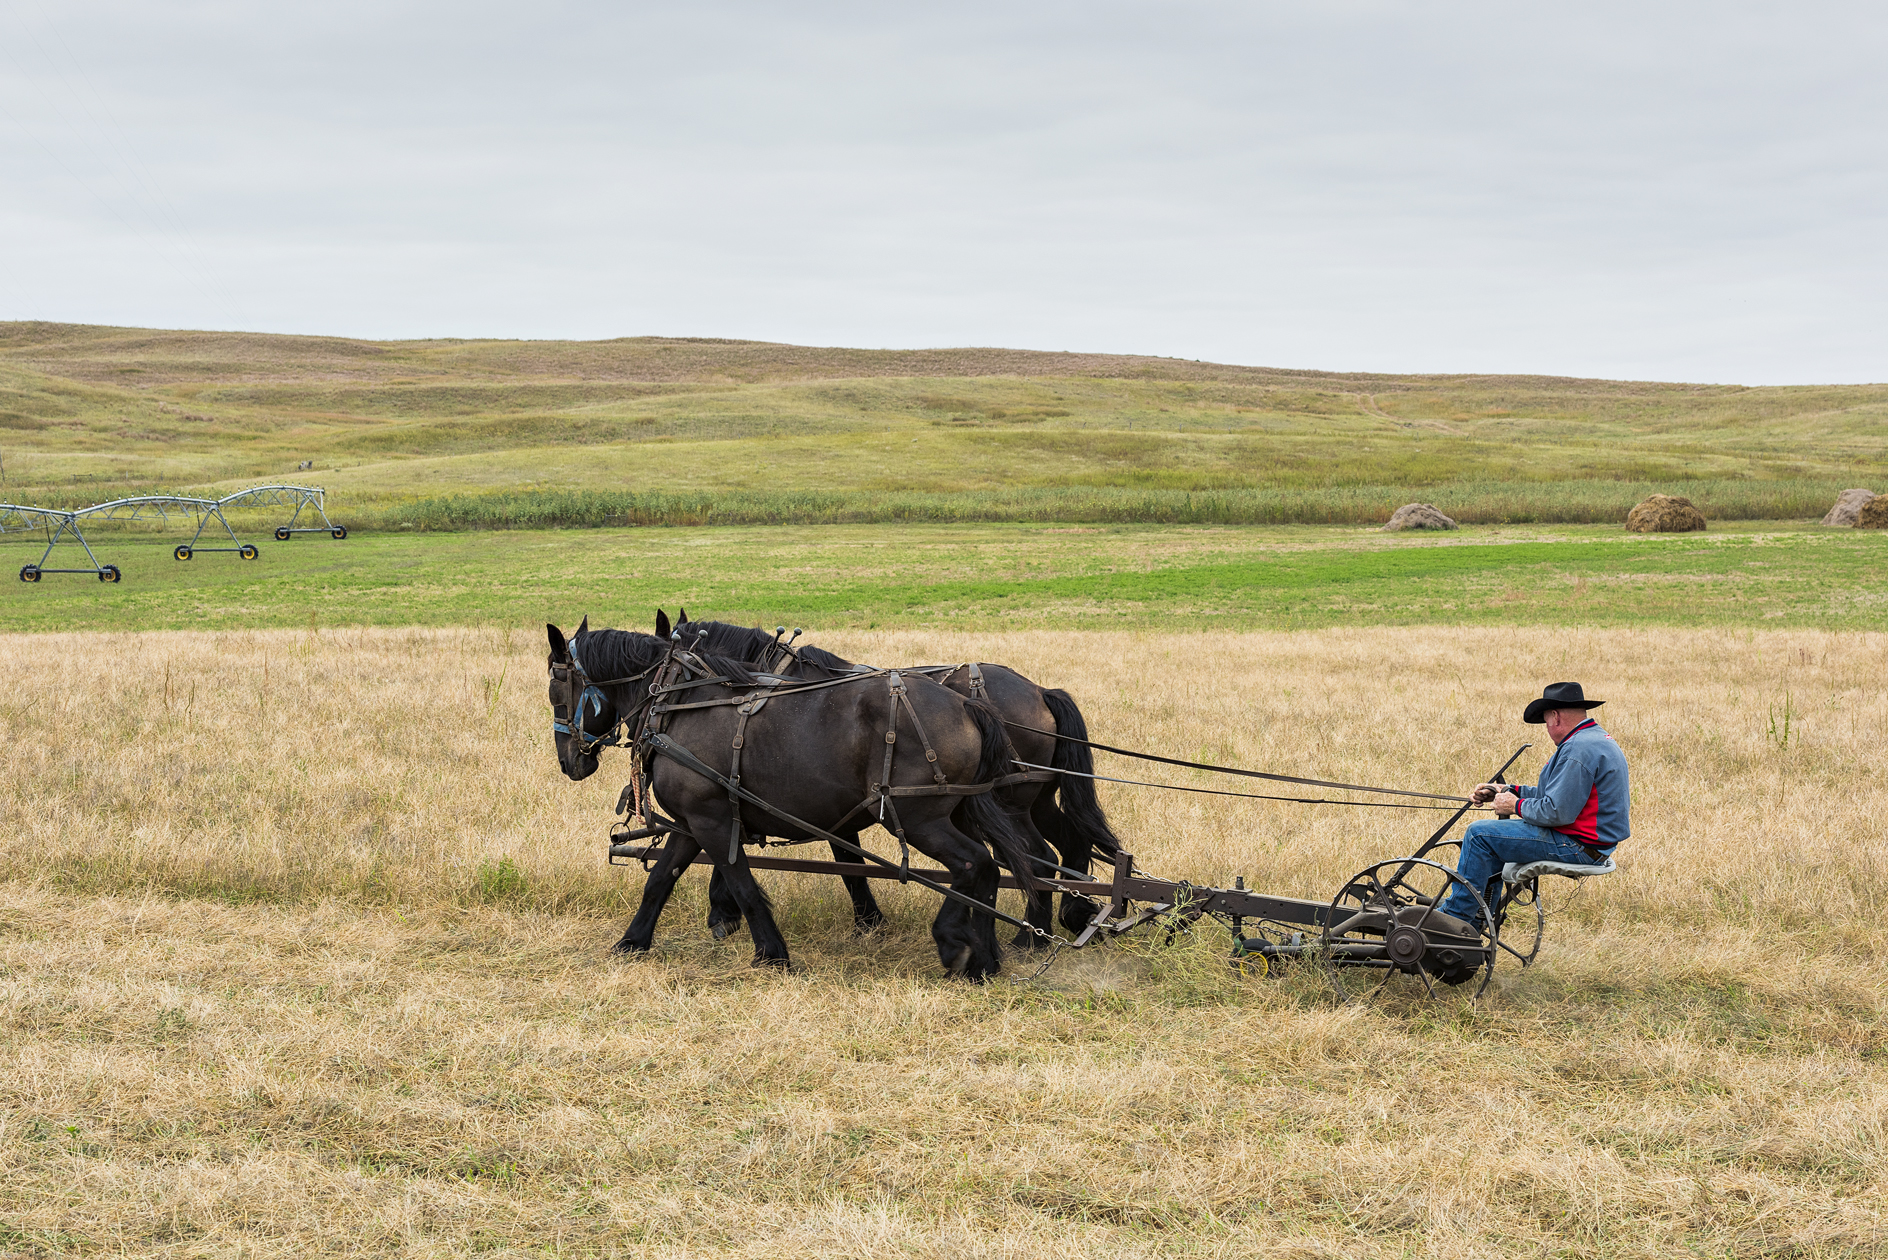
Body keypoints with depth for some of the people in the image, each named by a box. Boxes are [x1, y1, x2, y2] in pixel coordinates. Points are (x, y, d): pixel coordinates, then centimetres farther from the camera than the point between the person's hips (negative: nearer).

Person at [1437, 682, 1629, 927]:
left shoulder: (1580, 748, -21)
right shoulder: (1597, 738, 14)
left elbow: (1557, 812, -26)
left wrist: (1517, 806, -9)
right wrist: (1509, 790, 17)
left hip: (1578, 847, -11)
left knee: (1480, 834, -9)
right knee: (1493, 835, 23)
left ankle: (1454, 917, -1)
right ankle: (1476, 920, 25)